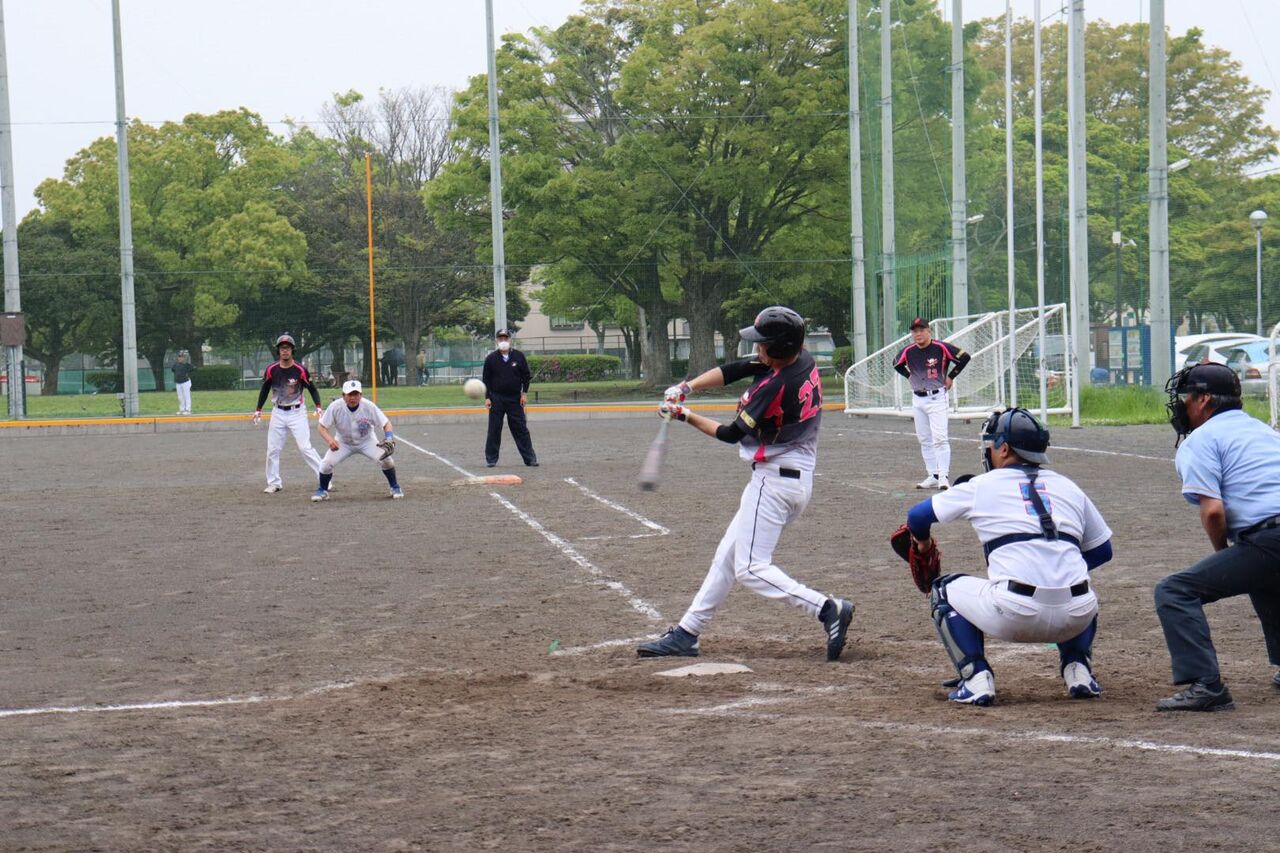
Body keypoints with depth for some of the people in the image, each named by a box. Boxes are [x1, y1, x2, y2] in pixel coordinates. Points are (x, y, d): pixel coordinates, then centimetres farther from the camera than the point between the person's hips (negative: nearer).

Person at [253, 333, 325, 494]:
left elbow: (312, 389, -3)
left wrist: (318, 406, -17)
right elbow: (264, 390, 12)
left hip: (297, 413, -4)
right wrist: (258, 410, 10)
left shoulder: (300, 370, -11)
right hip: (278, 413, 4)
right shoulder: (271, 370, -2)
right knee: (272, 449, 5)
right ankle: (274, 483, 17)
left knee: (305, 447, -13)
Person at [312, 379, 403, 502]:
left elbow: (386, 424, -19)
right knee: (326, 463, -18)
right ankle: (322, 490, 10)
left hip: (366, 441, 0)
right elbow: (321, 426, -19)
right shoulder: (335, 407, -26)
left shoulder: (369, 407, -26)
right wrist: (330, 439, -39)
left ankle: (395, 487, 5)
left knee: (385, 458, -21)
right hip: (343, 442, 0)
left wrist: (389, 438, -40)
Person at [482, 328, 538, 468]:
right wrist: (487, 397, -3)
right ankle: (491, 459, 7)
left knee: (521, 429, 0)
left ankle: (530, 458, 3)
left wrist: (524, 393, 0)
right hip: (496, 399, 0)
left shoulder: (519, 356, 4)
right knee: (494, 430, 1)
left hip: (515, 398, 0)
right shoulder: (491, 358, 3)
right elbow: (486, 379, 4)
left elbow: (526, 376, 8)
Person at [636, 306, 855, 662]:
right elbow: (733, 370, 6)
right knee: (728, 555, 15)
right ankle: (686, 633, 22)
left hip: (774, 481, -10)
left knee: (751, 568, -9)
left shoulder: (776, 388, -25)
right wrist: (686, 387, -5)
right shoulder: (803, 359, 1)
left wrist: (684, 415, 0)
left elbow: (731, 434, -12)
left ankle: (828, 609, -16)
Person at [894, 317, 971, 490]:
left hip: (937, 398, -5)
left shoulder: (941, 347, -11)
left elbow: (964, 357, -6)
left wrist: (950, 377, -4)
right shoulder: (908, 351, 2)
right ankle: (933, 476, 13)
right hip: (917, 399, 6)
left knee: (940, 437, -13)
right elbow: (897, 364, 22)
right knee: (925, 440, 8)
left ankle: (943, 476, -13)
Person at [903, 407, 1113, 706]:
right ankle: (1078, 669, 18)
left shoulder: (981, 486, 11)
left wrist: (923, 542, 41)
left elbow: (917, 517, 18)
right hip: (1075, 618, 4)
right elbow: (1101, 551, 25)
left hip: (1015, 614, -4)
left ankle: (977, 678, 7)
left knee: (945, 590, 21)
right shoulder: (1068, 487, 19)